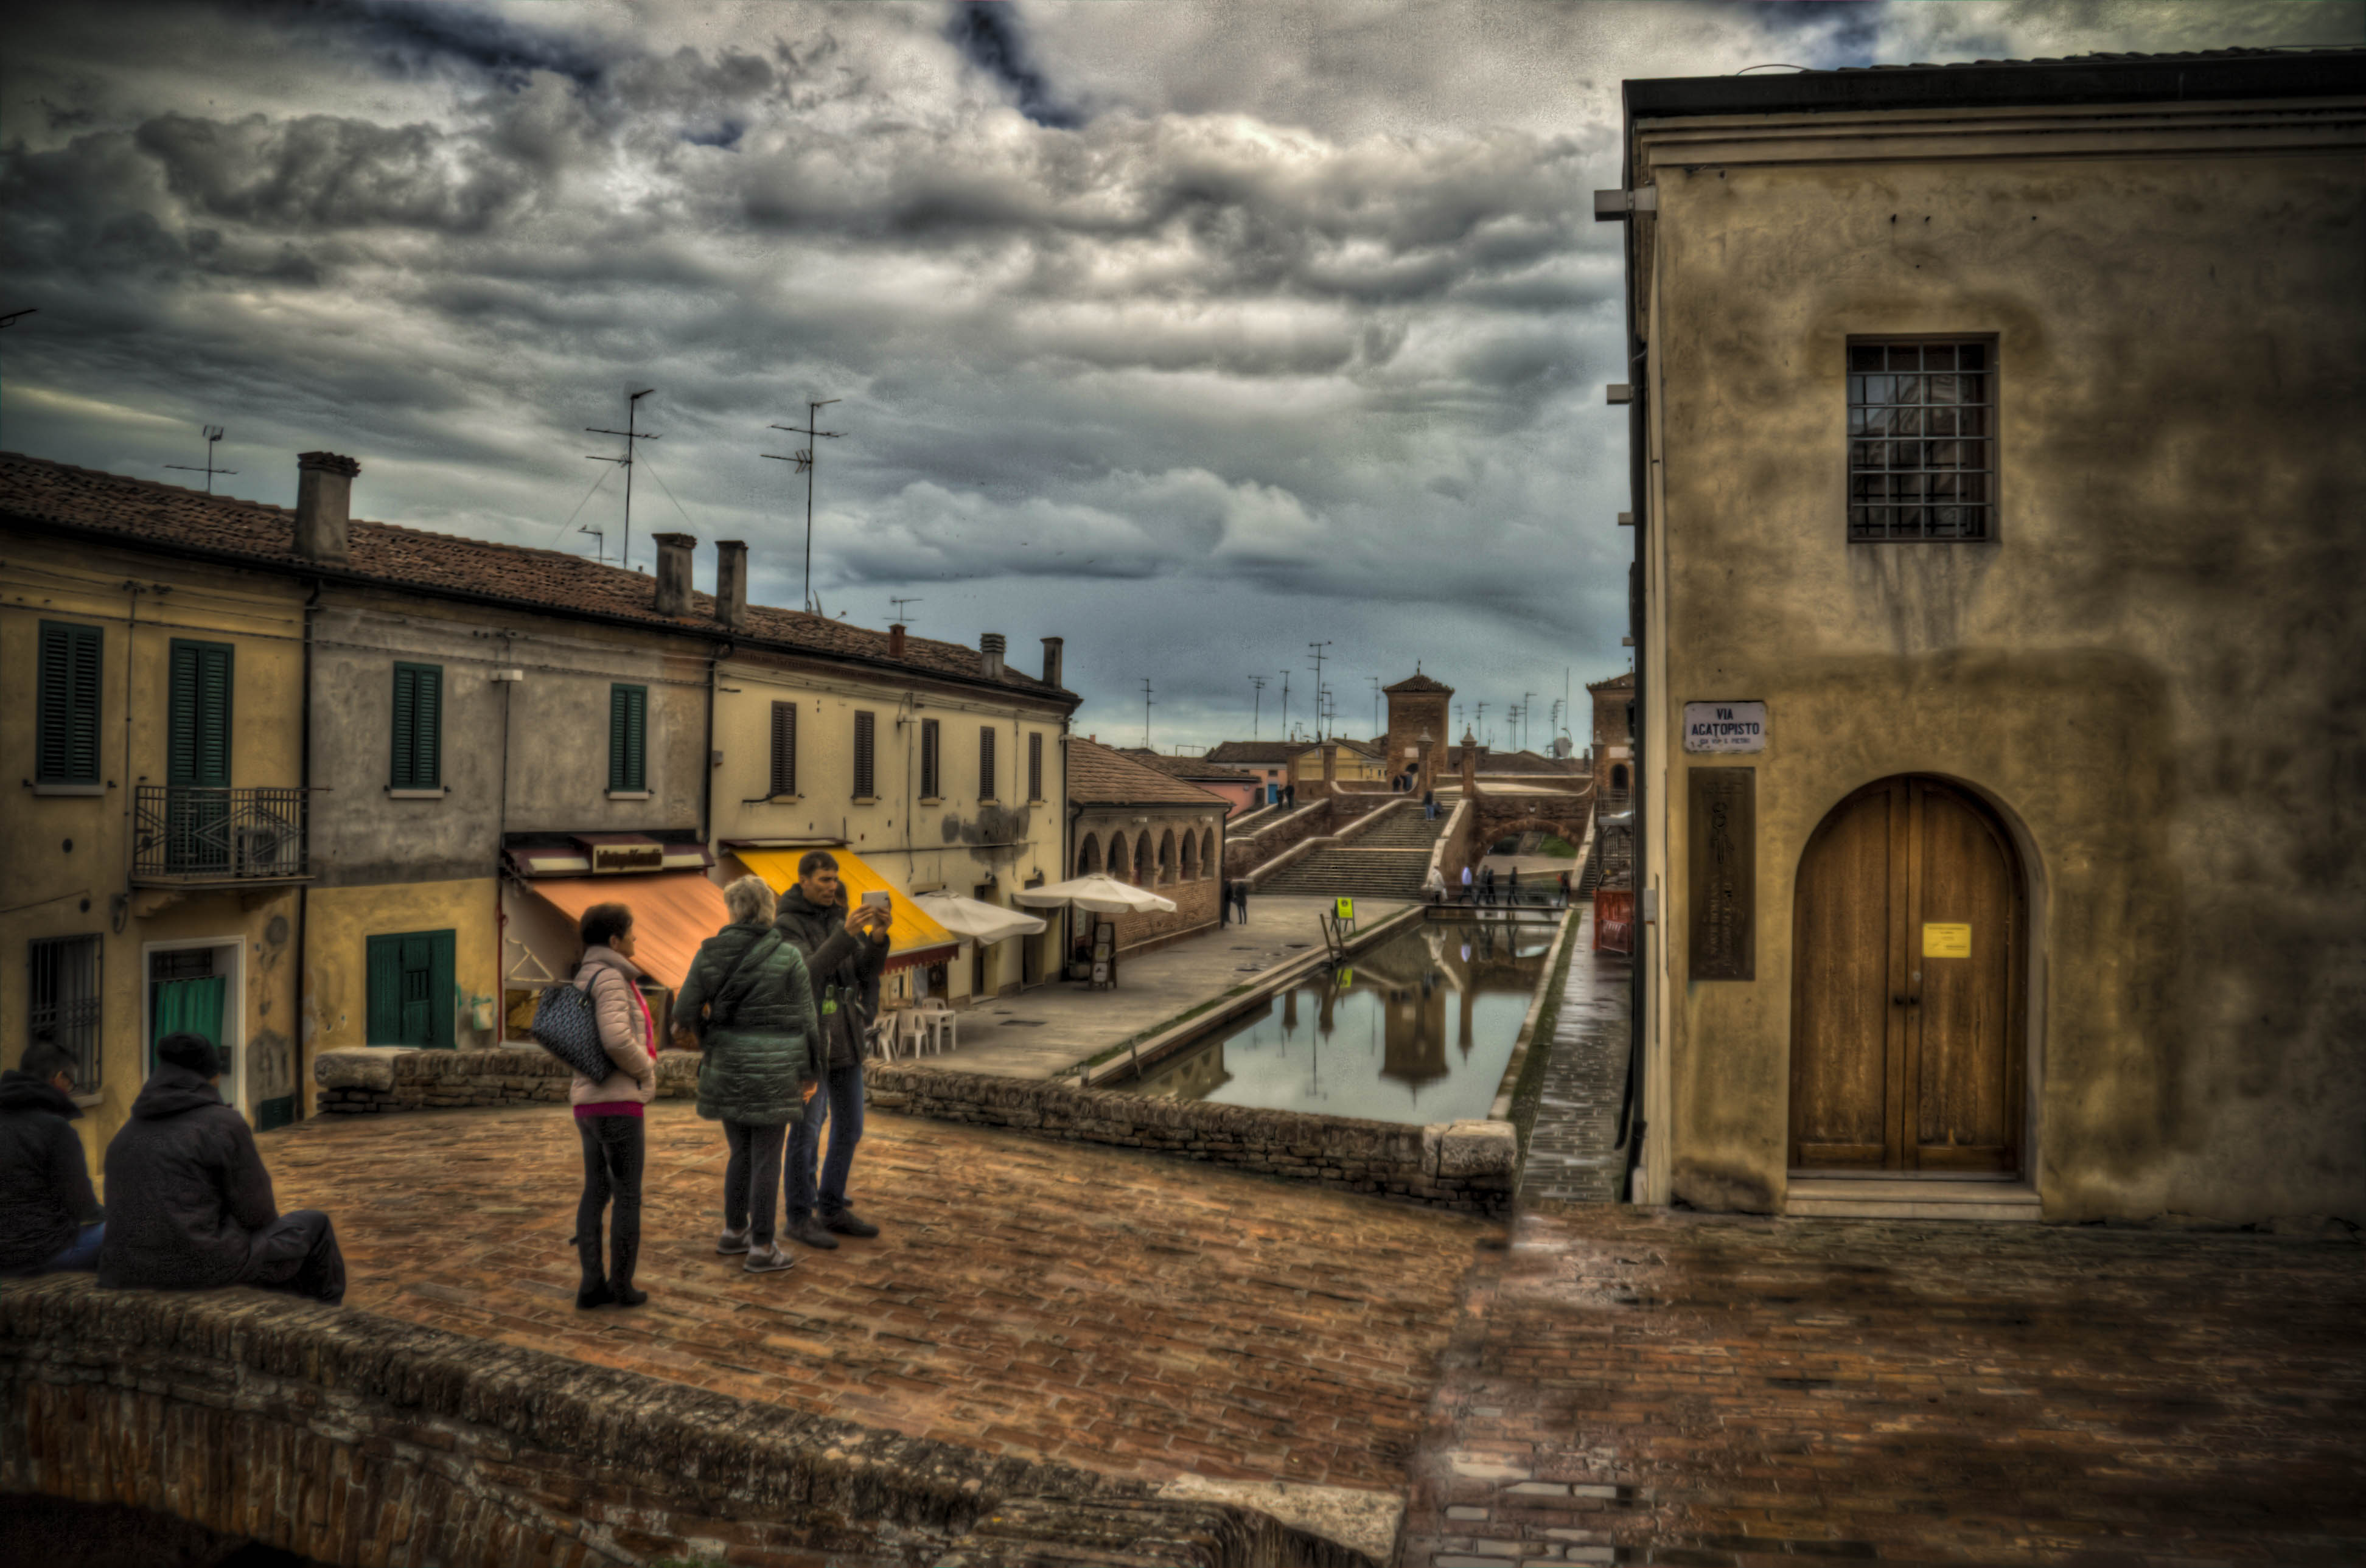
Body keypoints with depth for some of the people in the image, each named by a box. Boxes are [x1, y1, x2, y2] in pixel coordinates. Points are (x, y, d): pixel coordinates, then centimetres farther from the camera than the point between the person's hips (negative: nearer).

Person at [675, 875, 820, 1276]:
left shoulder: (710, 953, -1)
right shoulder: (788, 955, -7)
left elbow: (685, 1011, 0)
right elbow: (805, 1018, -6)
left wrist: (708, 1038, 22)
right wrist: (809, 1074, 3)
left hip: (726, 1065, 4)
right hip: (773, 1069, -3)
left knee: (742, 1151, 19)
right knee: (766, 1158, 3)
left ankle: (734, 1231, 30)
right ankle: (762, 1249, 8)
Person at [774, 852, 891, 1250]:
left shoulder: (840, 919, 9)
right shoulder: (785, 926, -11)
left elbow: (867, 970, 1)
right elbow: (807, 973, -26)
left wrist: (878, 936, -19)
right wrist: (847, 934, -36)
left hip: (846, 1039, 7)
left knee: (850, 1127, 11)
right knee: (807, 1131, 1)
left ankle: (832, 1209, 23)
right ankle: (800, 1217, 14)